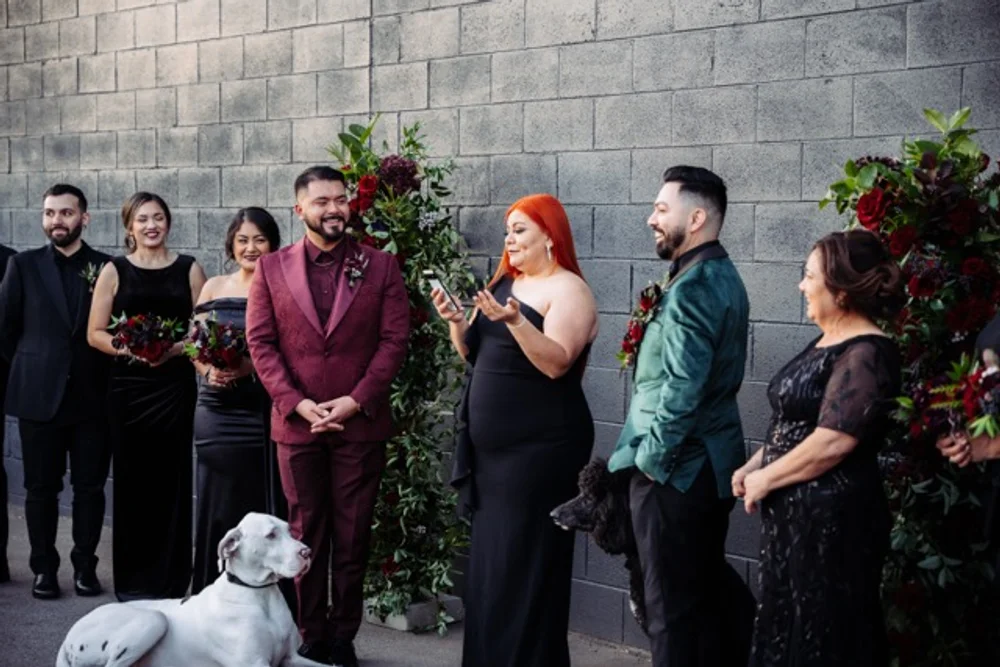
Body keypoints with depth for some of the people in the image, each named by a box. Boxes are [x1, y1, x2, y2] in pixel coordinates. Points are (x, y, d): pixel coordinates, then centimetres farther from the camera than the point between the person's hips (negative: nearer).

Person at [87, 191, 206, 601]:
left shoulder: (189, 269, 7)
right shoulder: (114, 271, 5)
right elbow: (95, 333, 3)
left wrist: (176, 348, -11)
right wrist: (129, 349, -14)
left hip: (175, 385, 0)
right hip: (128, 386, 0)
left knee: (172, 479, 0)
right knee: (132, 480, 2)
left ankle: (170, 579, 10)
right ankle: (132, 580, 13)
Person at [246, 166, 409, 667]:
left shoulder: (380, 267, 3)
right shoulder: (271, 269, 5)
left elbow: (394, 340, -2)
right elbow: (260, 343, 1)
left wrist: (355, 402, -12)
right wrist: (297, 404, -10)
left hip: (360, 423, -1)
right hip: (296, 423, 1)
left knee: (353, 537, 5)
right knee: (305, 535, 8)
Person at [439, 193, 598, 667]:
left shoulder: (567, 290, -11)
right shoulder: (504, 282, 12)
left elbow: (556, 362, -23)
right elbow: (475, 355, 15)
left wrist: (514, 320, -35)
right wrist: (456, 322, -3)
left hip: (540, 449, -8)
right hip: (492, 448, 8)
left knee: (525, 568, -2)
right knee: (489, 564, 15)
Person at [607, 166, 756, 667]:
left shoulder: (691, 287, -21)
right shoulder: (722, 276, 10)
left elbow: (681, 389, -27)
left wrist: (650, 458, -15)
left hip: (675, 466, -10)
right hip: (711, 459, 10)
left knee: (673, 604, 3)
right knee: (710, 583, 20)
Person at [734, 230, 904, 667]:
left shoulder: (866, 354, -18)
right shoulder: (825, 343, 13)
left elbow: (831, 443, -25)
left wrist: (765, 480, -14)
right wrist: (753, 466, 8)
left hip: (832, 520, -10)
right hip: (794, 513, 10)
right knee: (787, 629, 17)